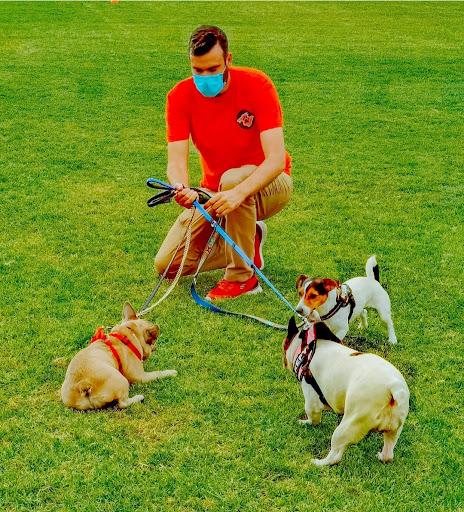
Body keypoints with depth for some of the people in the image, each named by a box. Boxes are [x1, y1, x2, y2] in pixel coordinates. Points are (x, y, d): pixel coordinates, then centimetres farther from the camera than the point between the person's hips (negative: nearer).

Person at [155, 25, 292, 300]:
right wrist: (181, 188, -46)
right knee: (167, 265, -9)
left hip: (265, 183, -4)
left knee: (233, 179, -40)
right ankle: (249, 241, 13)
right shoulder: (180, 96, -13)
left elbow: (276, 158, -31)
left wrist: (238, 193, -49)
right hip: (216, 190, 4)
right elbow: (177, 160, -20)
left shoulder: (256, 84, -22)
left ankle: (243, 277, -21)